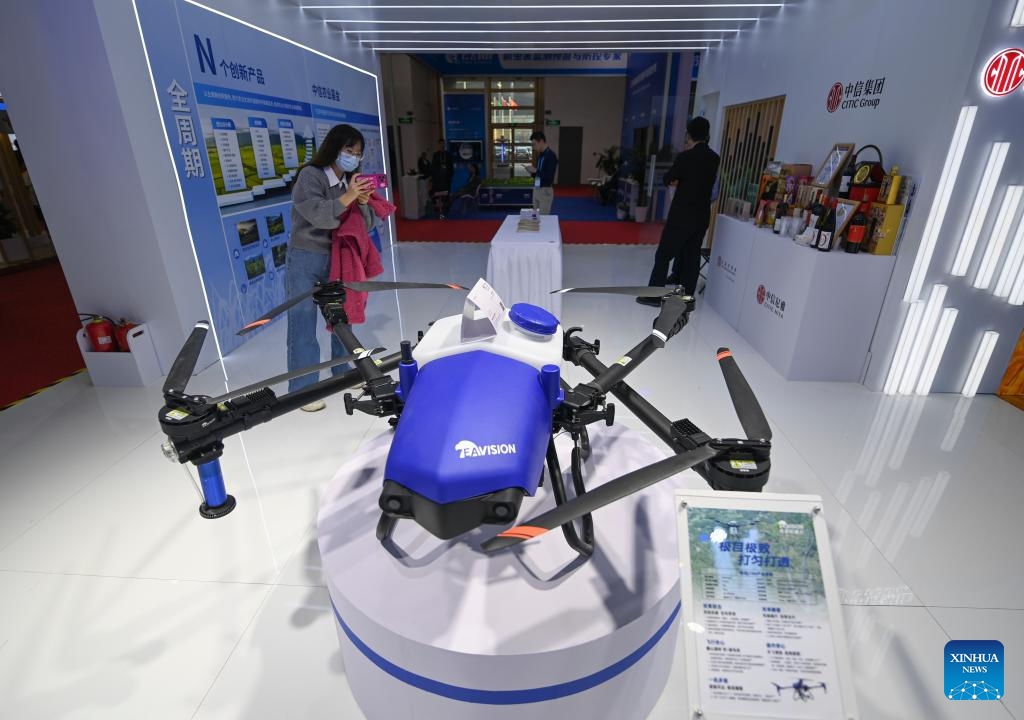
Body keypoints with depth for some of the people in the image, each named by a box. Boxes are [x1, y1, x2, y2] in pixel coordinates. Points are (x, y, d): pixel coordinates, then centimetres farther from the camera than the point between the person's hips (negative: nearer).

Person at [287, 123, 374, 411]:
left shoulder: (350, 181, 8)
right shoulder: (310, 175, -10)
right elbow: (319, 215, -23)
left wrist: (363, 203, -14)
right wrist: (347, 197, -30)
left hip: (337, 257, 6)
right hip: (305, 260, -6)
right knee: (303, 324, -4)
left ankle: (344, 373, 30)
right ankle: (303, 390, 3)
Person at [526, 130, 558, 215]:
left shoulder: (551, 155, -14)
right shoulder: (540, 155, 12)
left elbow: (550, 176, -22)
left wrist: (536, 171, -17)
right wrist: (532, 171, 0)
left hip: (545, 191, -9)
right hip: (536, 190, 9)